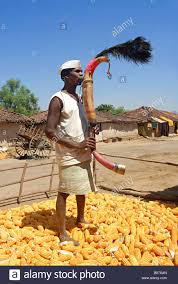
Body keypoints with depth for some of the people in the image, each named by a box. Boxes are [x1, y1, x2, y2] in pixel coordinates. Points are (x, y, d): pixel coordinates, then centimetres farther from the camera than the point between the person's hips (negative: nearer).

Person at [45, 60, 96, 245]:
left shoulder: (78, 98, 14)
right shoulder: (58, 99, -12)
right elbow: (49, 131, -20)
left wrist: (89, 143, 2)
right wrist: (77, 145, -22)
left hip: (84, 154, 8)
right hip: (68, 156, -8)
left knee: (82, 189, 19)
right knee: (64, 192, 1)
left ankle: (81, 219, 38)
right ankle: (62, 233, 13)